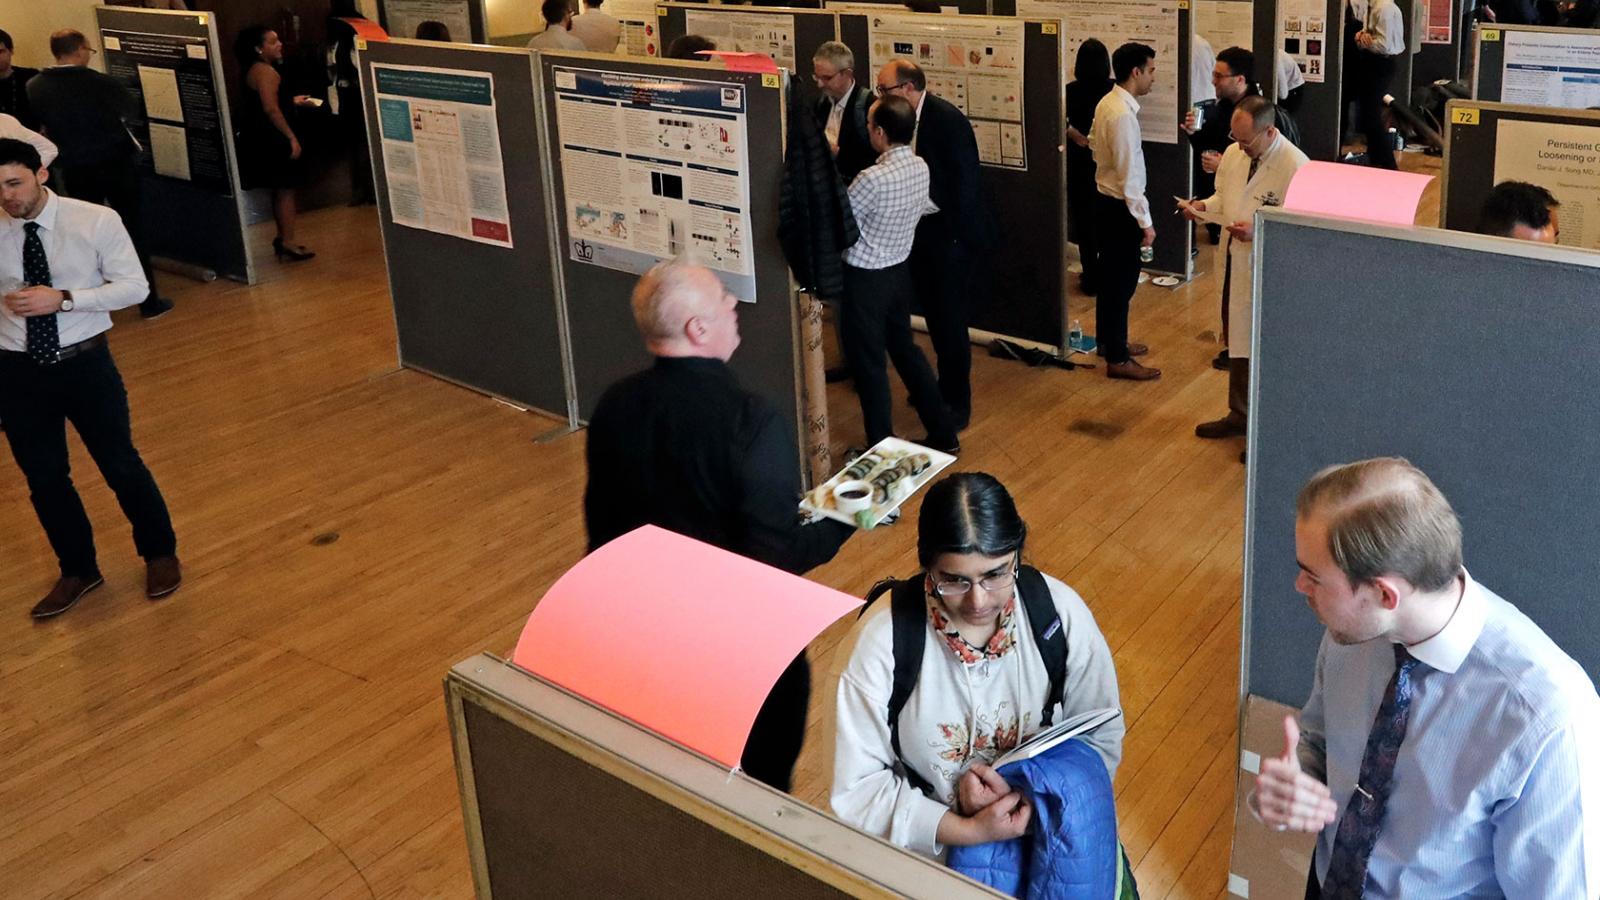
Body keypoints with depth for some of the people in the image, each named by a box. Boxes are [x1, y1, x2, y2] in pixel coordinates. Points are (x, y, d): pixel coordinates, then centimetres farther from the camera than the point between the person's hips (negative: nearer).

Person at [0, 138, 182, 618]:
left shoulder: (96, 221, -12)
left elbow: (134, 286, -11)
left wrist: (63, 298, -22)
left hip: (85, 363, -2)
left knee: (121, 465, 11)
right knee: (44, 478, 14)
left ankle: (159, 554, 35)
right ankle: (78, 571, 36)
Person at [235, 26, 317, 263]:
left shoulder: (253, 70, 14)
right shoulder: (266, 71, -17)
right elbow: (270, 109, -25)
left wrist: (292, 101, 25)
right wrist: (292, 138, -24)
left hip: (262, 140, 10)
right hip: (272, 141, -10)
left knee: (281, 190, 17)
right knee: (285, 190, -5)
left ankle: (283, 238, 26)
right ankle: (288, 243, -3)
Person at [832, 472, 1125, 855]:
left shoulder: (1062, 614, -12)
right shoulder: (882, 638, -19)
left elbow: (1101, 739, 1)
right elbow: (855, 789, -14)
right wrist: (969, 832, -23)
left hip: (1046, 822, 4)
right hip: (931, 843, -3)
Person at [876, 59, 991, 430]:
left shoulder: (946, 118, -19)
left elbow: (964, 180, -19)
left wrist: (956, 234, -18)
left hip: (950, 236, -7)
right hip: (924, 234, 8)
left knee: (950, 319, 0)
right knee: (935, 315, 18)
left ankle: (957, 403, 12)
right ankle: (945, 386, 35)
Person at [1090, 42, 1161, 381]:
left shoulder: (1107, 104, 4)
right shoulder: (1123, 115, -25)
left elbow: (1094, 142, 18)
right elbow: (1129, 176, -25)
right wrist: (1145, 222, -20)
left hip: (1105, 197, 10)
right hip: (1119, 207, -10)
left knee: (1111, 274, 21)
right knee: (1122, 280, -2)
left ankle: (1109, 340, 35)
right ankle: (1117, 359, 5)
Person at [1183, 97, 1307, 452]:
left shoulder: (1295, 165, -20)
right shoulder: (1233, 154, 4)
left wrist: (1259, 231, -29)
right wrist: (1205, 205, -2)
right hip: (1234, 265, 8)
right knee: (1237, 344, 22)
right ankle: (1239, 415, 39)